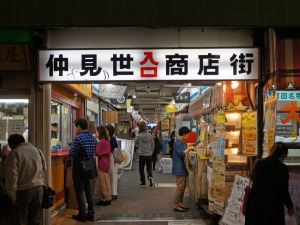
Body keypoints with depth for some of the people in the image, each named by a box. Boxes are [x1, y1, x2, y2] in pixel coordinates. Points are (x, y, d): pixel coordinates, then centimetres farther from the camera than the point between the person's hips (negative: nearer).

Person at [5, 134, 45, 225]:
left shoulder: (14, 153, -11)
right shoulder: (37, 150, 9)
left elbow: (12, 177, -14)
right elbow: (44, 169, 15)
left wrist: (12, 197, -9)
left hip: (23, 191, -6)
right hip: (38, 188, 6)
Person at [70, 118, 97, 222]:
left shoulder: (78, 139, -18)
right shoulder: (93, 138, 6)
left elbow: (73, 154, -19)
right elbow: (94, 152, 9)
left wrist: (71, 147, 0)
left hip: (78, 168, -7)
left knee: (79, 192, 2)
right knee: (89, 191, 14)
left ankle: (82, 215, 7)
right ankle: (91, 214, 18)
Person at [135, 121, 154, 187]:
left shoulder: (139, 136, -11)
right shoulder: (150, 135, -3)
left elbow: (136, 142, 9)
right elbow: (153, 145, 5)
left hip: (142, 155, -2)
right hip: (149, 155, 2)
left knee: (141, 169, 11)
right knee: (149, 168, 13)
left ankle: (143, 182, 14)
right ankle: (150, 176, -13)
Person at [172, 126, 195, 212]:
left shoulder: (182, 143, 16)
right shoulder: (177, 142, -15)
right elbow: (181, 154, -24)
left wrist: (190, 149, 10)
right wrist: (189, 148, -13)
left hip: (183, 169, 10)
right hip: (179, 169, -10)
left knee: (183, 187, 14)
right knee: (180, 187, -7)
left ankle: (180, 204, 21)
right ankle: (176, 206, -1)